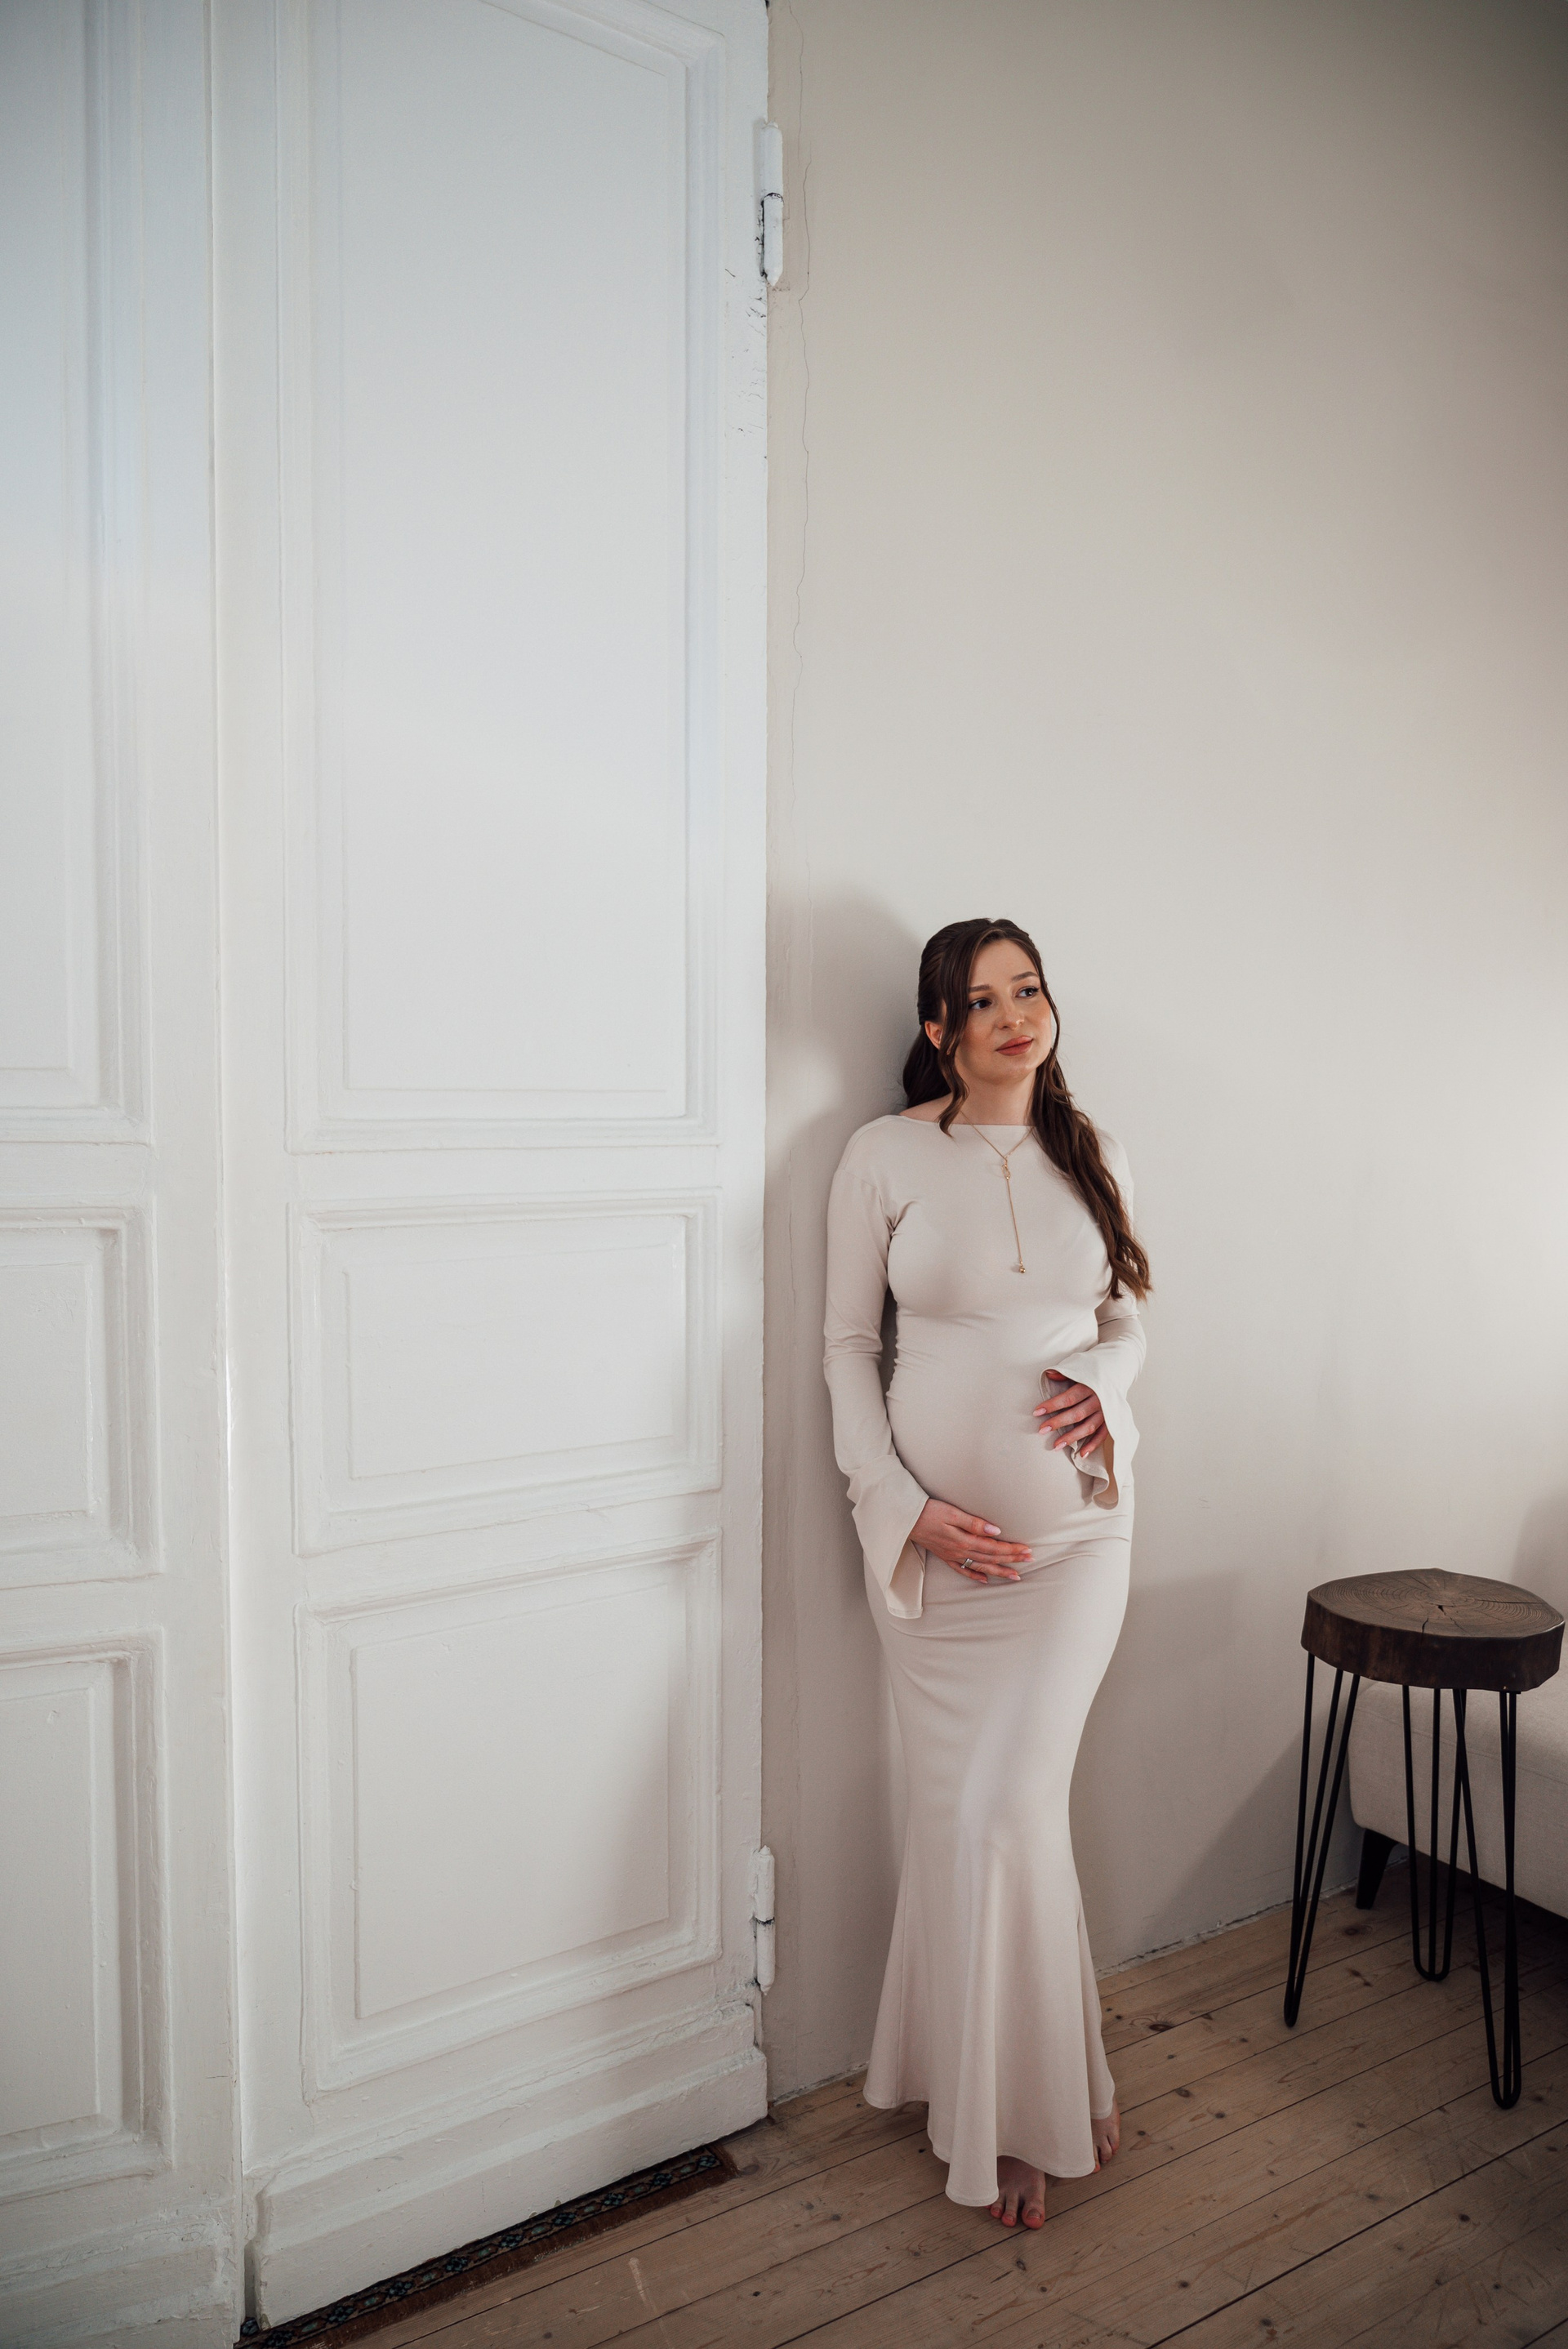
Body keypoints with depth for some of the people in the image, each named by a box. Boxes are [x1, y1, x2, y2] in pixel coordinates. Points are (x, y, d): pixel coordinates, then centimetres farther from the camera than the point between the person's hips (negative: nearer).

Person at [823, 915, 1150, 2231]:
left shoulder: (1089, 1158, 5)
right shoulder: (886, 1156, -4)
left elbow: (1127, 1320, 14)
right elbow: (848, 1346, -2)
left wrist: (1104, 1379, -9)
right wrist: (903, 1506, -10)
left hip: (1075, 1524, 1)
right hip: (934, 1530, -1)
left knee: (1008, 1807, -3)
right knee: (962, 1807, 6)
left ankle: (1017, 2110, 23)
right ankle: (1047, 2086, 31)